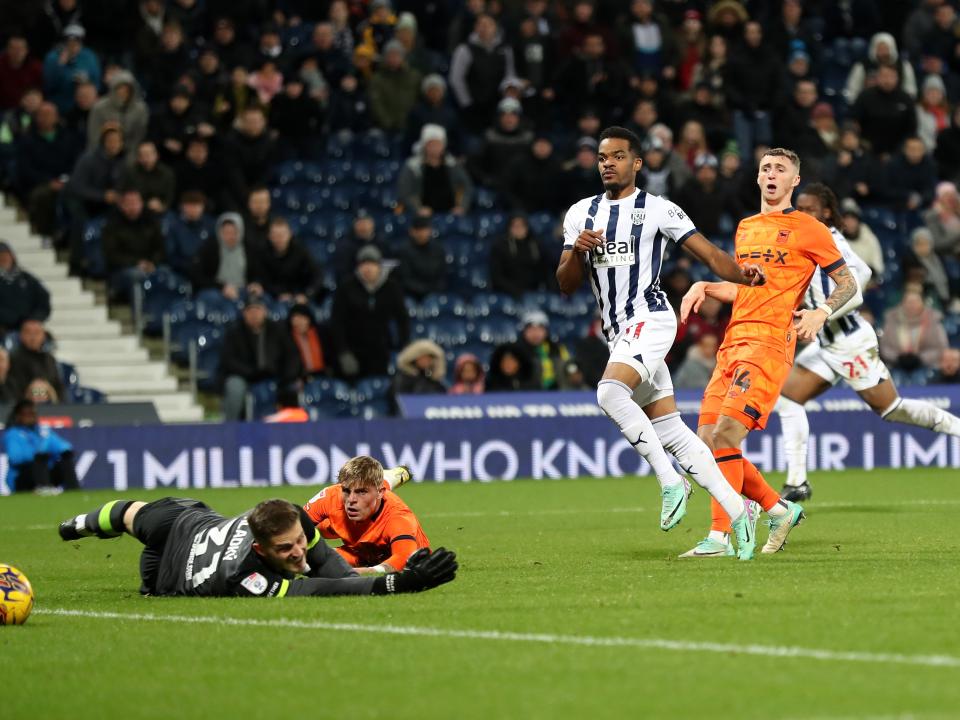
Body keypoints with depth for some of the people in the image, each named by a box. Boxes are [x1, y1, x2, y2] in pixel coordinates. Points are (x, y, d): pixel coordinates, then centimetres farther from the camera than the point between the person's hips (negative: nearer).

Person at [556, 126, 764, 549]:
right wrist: (578, 251, -6)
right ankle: (736, 511, 9)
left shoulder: (658, 210, -1)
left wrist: (742, 274, -23)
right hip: (618, 331, 6)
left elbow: (709, 254, -4)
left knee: (610, 391, -31)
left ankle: (669, 480, -22)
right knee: (670, 432, 4)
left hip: (650, 320, -6)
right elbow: (566, 286, 14)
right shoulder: (580, 214, 14)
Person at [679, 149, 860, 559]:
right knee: (707, 443, 0)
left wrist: (820, 312, -15)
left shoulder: (807, 230, 1)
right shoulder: (745, 228, 21)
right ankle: (779, 509, 17)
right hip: (732, 341, 8)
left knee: (725, 436, -19)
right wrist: (704, 288, 16)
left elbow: (851, 289, 3)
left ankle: (719, 538, -16)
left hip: (769, 344, -8)